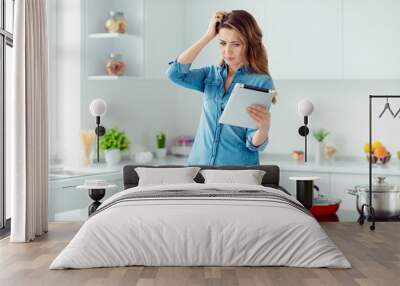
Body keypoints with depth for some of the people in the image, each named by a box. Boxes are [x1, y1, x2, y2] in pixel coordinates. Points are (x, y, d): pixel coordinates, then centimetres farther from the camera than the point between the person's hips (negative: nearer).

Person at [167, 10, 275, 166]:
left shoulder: (261, 82, -6)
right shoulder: (211, 74, 8)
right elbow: (175, 73, -8)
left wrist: (264, 128, -30)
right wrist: (208, 36, -4)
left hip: (238, 168, -3)